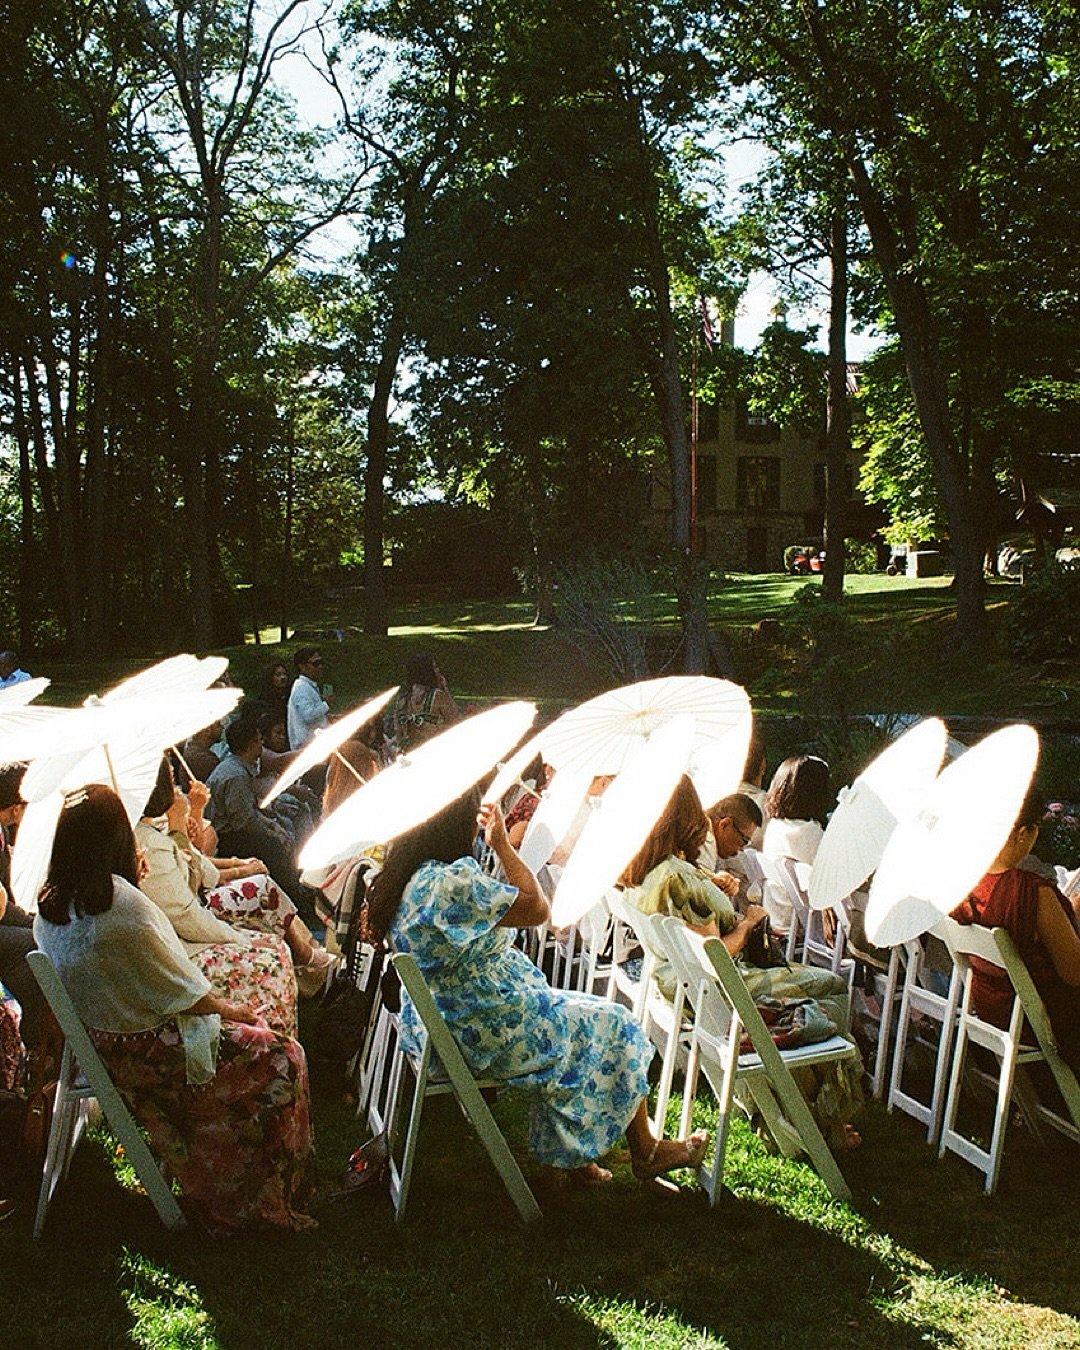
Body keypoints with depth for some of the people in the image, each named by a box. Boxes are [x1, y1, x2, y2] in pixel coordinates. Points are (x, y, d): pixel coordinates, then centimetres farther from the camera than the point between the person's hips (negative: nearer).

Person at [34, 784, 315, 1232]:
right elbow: (185, 992, -20)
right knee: (282, 1057, 2)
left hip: (99, 1041, 9)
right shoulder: (121, 903, -29)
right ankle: (275, 1200, 16)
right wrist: (230, 1009, -3)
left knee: (253, 1031, 23)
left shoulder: (50, 904, -4)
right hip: (149, 1052, -9)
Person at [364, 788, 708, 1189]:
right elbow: (537, 907, -19)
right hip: (482, 1036, -9)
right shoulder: (451, 882, -31)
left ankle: (566, 1155, 28)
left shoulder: (406, 877, -2)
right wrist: (502, 844, -12)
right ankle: (646, 1154, 27)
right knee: (613, 1028, 9)